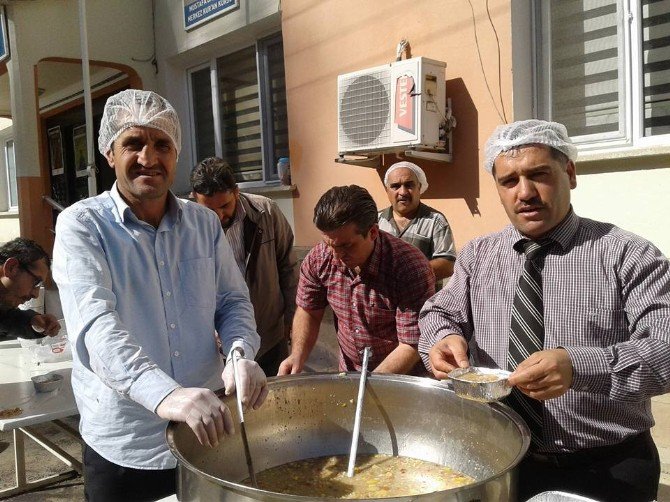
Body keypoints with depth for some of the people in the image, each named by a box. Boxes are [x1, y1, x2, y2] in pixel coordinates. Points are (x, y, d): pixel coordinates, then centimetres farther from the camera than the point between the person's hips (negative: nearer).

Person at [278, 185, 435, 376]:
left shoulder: (411, 268, -23)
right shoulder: (317, 259, -10)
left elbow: (412, 345, -21)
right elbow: (308, 311, 5)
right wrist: (297, 356, -10)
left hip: (402, 381, -4)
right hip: (347, 374, 4)